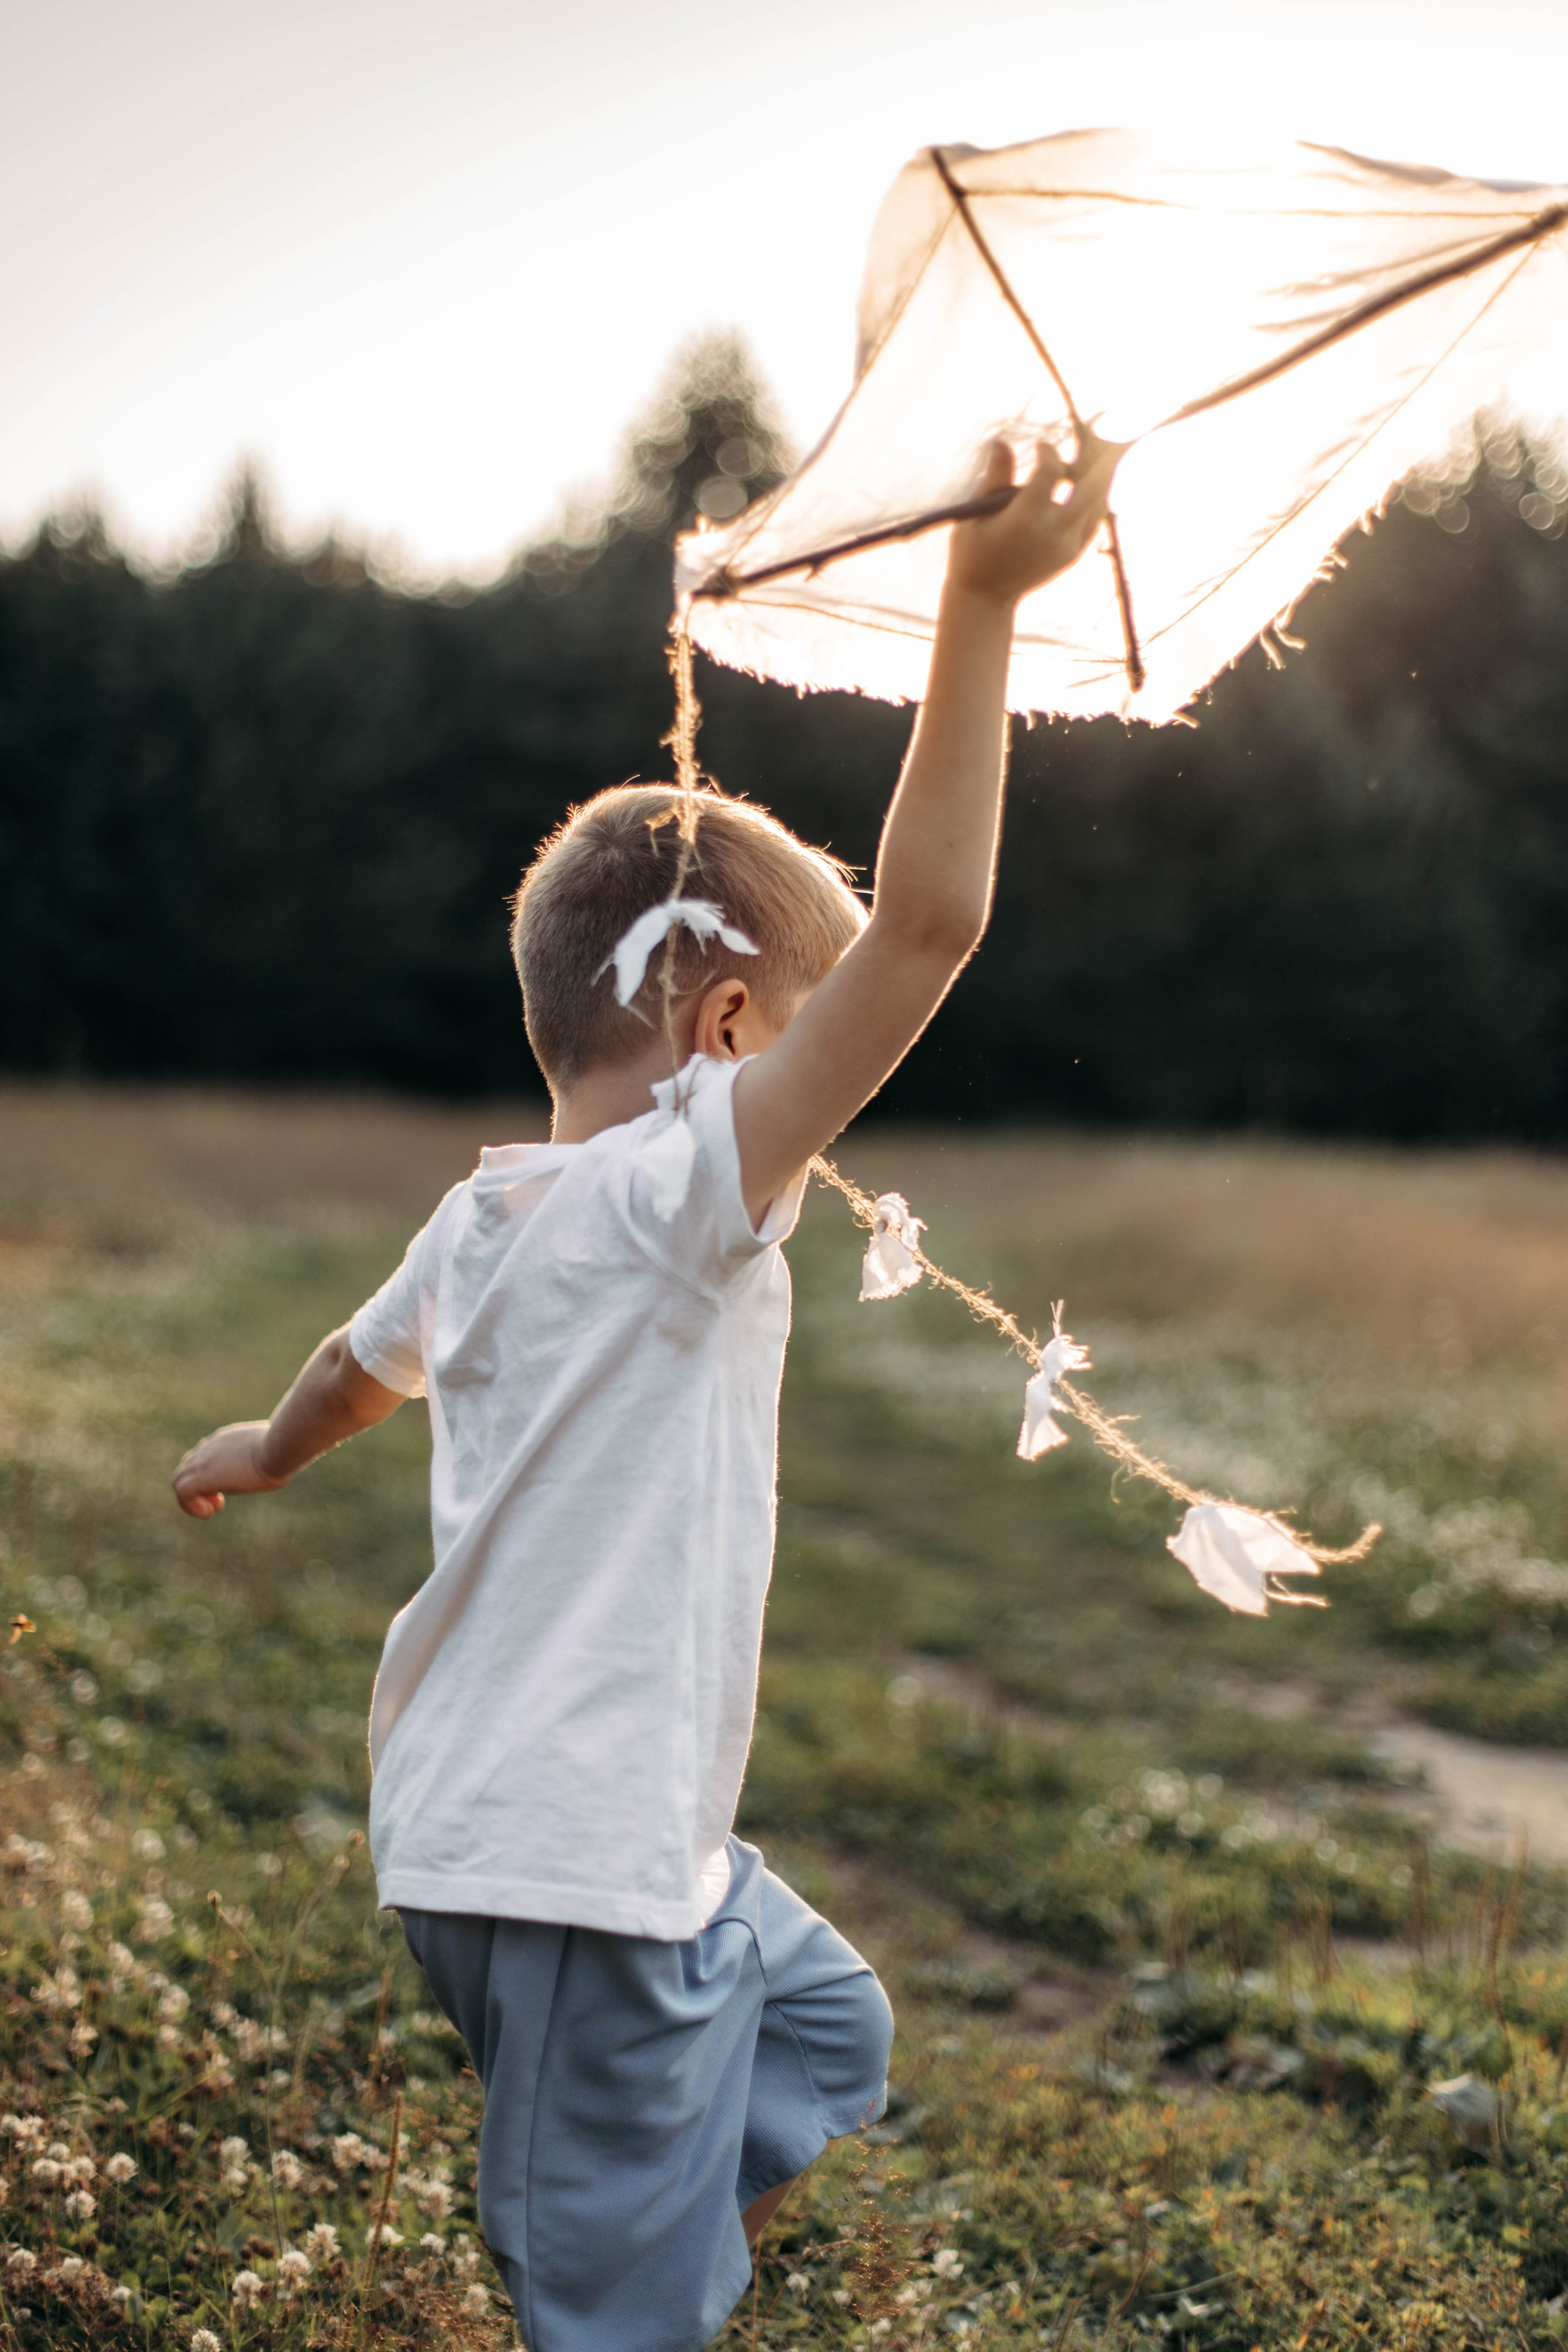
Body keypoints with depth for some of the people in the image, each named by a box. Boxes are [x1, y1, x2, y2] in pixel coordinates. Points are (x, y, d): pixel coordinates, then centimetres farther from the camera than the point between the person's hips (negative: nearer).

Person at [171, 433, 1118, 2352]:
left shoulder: (478, 1222, 6)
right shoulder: (677, 1189, -19)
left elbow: (360, 1361, 28)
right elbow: (928, 924, -28)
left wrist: (259, 1456, 50)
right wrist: (979, 609, -25)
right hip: (569, 1864, -10)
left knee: (825, 2027, 27)